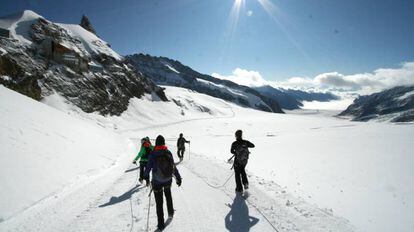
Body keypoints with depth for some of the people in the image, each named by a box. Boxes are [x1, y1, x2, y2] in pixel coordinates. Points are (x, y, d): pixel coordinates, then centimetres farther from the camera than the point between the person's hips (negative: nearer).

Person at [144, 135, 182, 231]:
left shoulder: (152, 154, -16)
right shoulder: (168, 153, -9)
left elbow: (148, 166, -8)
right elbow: (174, 166, -4)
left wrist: (146, 175, 13)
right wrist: (178, 177, 5)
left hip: (157, 182, -3)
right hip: (168, 180, 3)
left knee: (159, 203, 10)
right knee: (168, 196, 30)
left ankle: (161, 224, 18)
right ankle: (170, 213, 45)